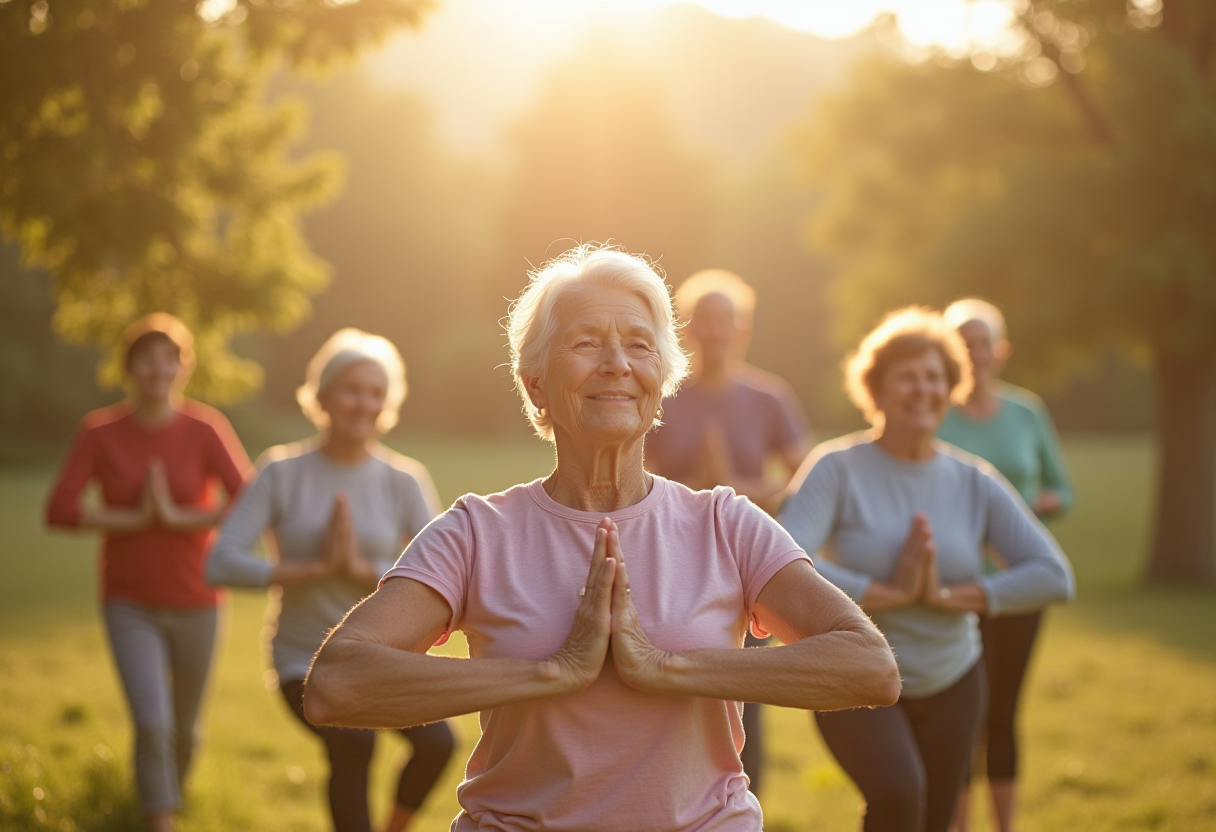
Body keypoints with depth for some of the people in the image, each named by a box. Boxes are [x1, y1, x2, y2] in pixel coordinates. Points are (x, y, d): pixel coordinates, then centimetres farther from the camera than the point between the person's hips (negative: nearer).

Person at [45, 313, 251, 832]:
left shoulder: (205, 430, -13)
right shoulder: (99, 432, -8)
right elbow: (59, 511, -13)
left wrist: (178, 517, -26)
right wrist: (135, 520, -19)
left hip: (195, 603, 1)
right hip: (130, 606, -1)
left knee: (185, 727, 18)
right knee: (152, 724, -17)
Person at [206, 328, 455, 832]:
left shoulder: (403, 482, -2)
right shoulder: (282, 473, -5)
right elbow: (222, 564, -14)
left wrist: (362, 569, -19)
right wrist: (316, 568, -17)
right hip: (306, 658, -2)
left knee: (437, 741, -24)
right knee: (352, 743, -31)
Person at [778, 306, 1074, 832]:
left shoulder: (974, 482, 0)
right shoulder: (838, 469, -12)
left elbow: (1055, 576, -7)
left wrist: (948, 594, -17)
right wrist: (891, 593, -21)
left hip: (950, 688, 4)